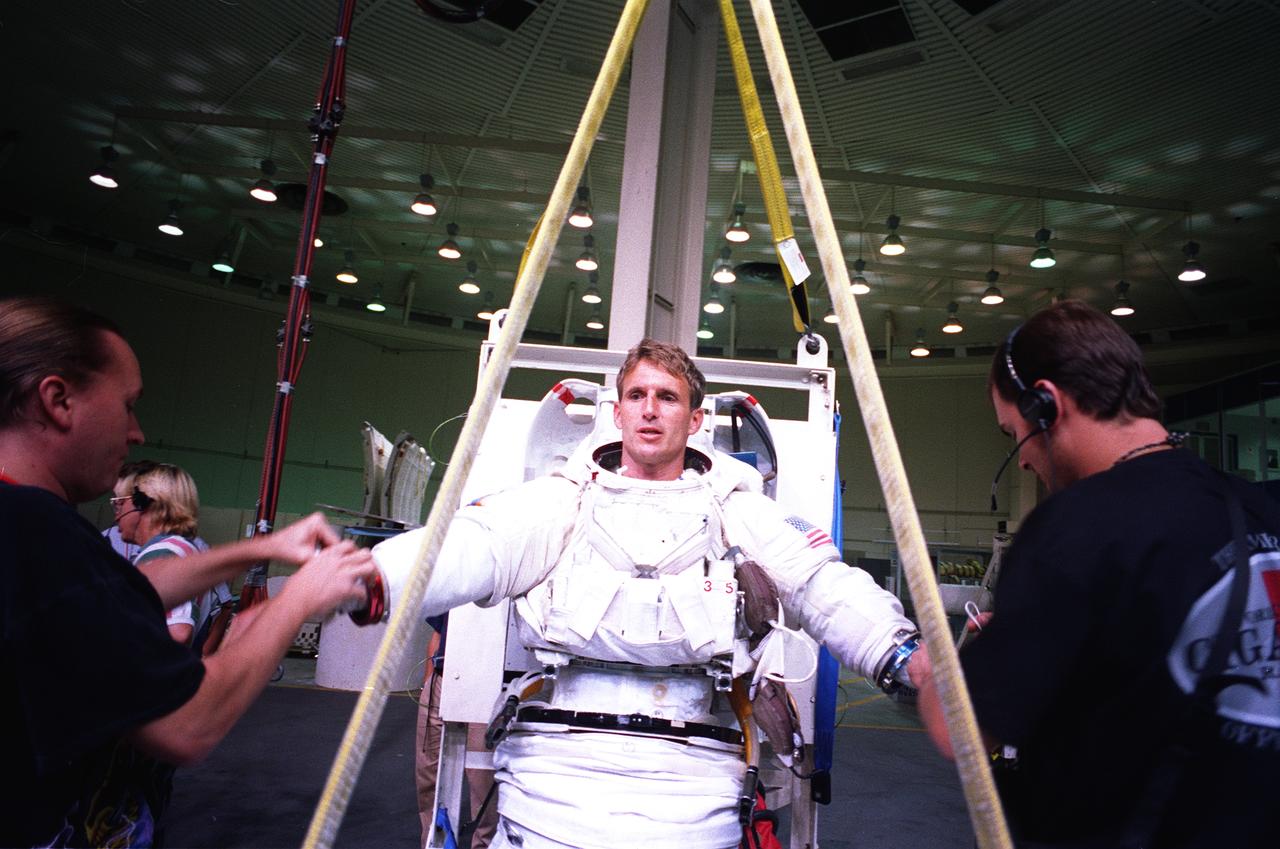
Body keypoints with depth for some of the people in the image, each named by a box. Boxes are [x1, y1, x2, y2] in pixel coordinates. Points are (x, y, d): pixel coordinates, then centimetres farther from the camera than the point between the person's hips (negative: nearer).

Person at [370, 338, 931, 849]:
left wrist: (902, 652, -17)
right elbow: (470, 550, -3)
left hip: (690, 772, 0)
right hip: (557, 760, 0)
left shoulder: (737, 510, 13)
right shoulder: (564, 498, 12)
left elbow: (826, 586, 2)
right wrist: (363, 577, -23)